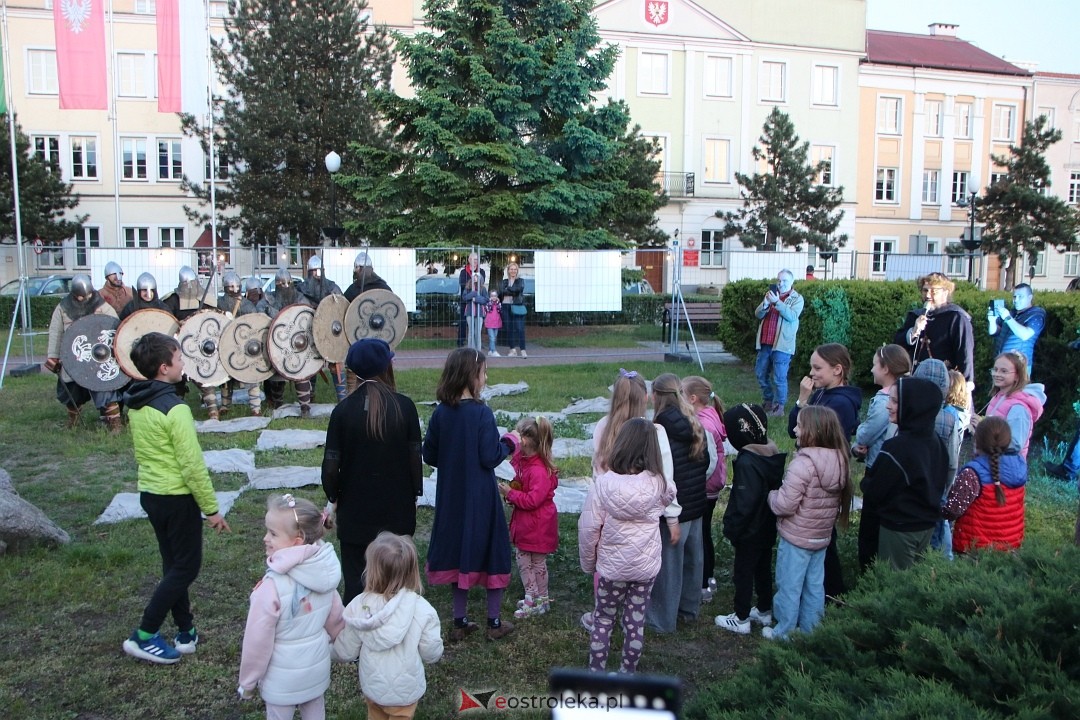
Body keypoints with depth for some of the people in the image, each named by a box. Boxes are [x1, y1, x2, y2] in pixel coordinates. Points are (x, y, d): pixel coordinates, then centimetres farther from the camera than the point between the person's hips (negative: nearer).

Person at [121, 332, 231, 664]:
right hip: (177, 498, -9)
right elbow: (193, 465, -22)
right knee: (186, 567, 5)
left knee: (174, 564, 17)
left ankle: (186, 632, 26)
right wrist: (212, 508, -13)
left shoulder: (135, 404, 4)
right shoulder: (174, 409, -22)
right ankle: (143, 636, 8)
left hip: (150, 493, 9)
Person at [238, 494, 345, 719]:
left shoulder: (273, 586, -29)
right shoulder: (325, 571, -11)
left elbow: (258, 641, -21)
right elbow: (336, 619, 1)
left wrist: (247, 682, -6)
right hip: (318, 667, 5)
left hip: (283, 677, -5)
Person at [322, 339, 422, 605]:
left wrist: (333, 497, 8)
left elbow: (331, 462, -7)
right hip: (397, 507, 1)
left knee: (355, 575, 10)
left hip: (356, 509, 0)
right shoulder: (404, 406, -9)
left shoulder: (343, 410, -10)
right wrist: (415, 493, 8)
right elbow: (415, 456, -5)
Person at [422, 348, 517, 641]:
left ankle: (460, 622, 24)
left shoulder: (440, 413, -4)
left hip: (451, 497, 5)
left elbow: (429, 457, 2)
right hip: (481, 498, -5)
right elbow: (490, 457, -19)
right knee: (492, 551, 11)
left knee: (459, 551, 16)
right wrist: (509, 443, -1)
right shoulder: (481, 413, -19)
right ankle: (494, 622, 21)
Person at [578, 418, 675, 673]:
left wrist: (588, 562, 1)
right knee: (635, 622, 15)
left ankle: (595, 673, 25)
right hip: (646, 566, 2)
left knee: (602, 619, 16)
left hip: (611, 566, -1)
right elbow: (670, 498, 13)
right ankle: (628, 673, 28)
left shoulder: (605, 482, -18)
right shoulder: (657, 483, -12)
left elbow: (588, 527, -13)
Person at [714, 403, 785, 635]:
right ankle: (764, 611, 36)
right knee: (763, 568, 21)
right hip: (768, 527, 8)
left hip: (750, 531, -8)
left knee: (743, 573, 7)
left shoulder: (747, 463, -29)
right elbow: (776, 489, 7)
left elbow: (744, 503, -27)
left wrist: (731, 529, -16)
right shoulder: (773, 455, -3)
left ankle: (741, 619, 20)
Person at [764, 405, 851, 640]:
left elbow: (785, 504, -26)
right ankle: (809, 631, 30)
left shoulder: (803, 463, -26)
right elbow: (836, 500, 10)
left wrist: (772, 495, -5)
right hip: (822, 536, 7)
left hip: (796, 538, -7)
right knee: (814, 586, 18)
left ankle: (784, 633, 20)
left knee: (789, 586, 8)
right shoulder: (838, 459, -2)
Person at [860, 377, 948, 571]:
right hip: (928, 524, 8)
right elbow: (941, 482, 12)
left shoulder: (897, 448, -26)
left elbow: (873, 492, -18)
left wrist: (866, 481, 2)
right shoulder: (935, 441, -1)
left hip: (899, 528, -7)